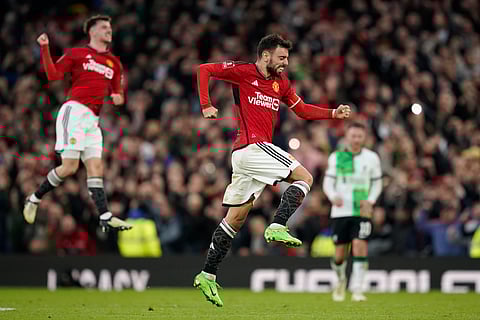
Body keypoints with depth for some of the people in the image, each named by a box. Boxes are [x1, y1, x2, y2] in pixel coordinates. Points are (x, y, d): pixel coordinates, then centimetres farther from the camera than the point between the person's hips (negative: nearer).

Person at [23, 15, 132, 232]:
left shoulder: (114, 63, 21)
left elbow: (117, 92, 25)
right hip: (74, 111, -6)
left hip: (93, 118, 6)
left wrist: (118, 98, 1)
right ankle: (34, 199, 4)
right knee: (69, 167, -14)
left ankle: (105, 217, -9)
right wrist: (45, 49, -12)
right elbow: (53, 75, -1)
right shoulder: (77, 54, 5)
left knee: (96, 168, -2)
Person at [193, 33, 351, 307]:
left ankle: (207, 276, 11)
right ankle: (277, 227, -19)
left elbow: (302, 109, 25)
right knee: (304, 178, -10)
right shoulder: (244, 72, -3)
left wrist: (333, 113, 13)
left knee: (236, 217, 9)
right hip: (253, 147, -8)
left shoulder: (281, 83, 18)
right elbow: (204, 69, -2)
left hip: (244, 155, 8)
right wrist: (206, 106, -11)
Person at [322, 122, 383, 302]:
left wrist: (370, 201, -7)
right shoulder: (336, 157, 3)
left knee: (360, 247, -18)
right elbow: (328, 182, 4)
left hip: (362, 212, -1)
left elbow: (377, 184, 12)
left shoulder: (372, 158, 4)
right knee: (340, 254, 3)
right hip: (340, 211, 1)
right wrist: (333, 196, -17)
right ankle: (341, 279, 34)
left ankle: (357, 289, -15)